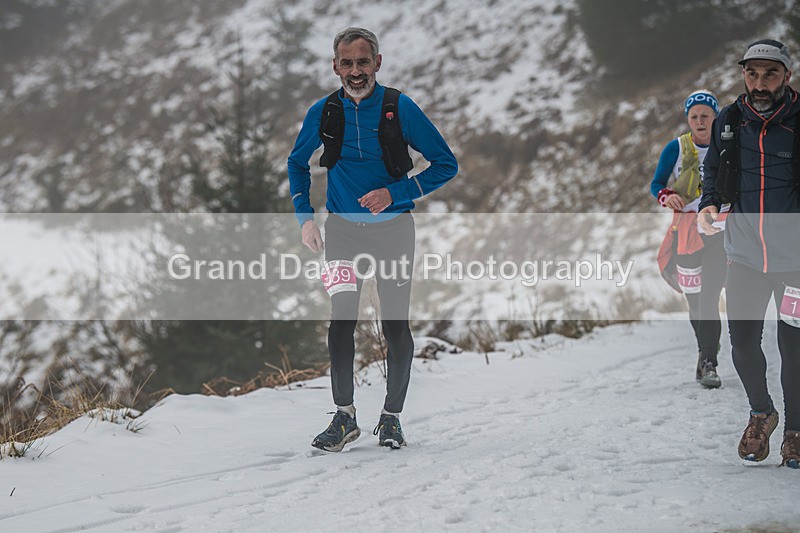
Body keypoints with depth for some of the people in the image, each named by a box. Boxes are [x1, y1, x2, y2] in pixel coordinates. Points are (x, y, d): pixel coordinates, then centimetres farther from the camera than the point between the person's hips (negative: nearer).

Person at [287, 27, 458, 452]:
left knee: (395, 326, 0)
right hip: (343, 228, 1)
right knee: (342, 318, -11)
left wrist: (394, 194, -16)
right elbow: (298, 163, 17)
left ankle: (392, 417, 16)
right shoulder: (323, 113, -3)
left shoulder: (400, 108, -10)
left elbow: (446, 165, -6)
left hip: (392, 227, -1)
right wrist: (304, 217, 5)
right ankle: (344, 417, 0)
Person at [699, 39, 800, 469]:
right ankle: (761, 414, 33)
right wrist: (708, 204, -3)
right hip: (744, 255, 3)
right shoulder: (728, 122, -2)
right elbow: (713, 169, 15)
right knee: (743, 342, 7)